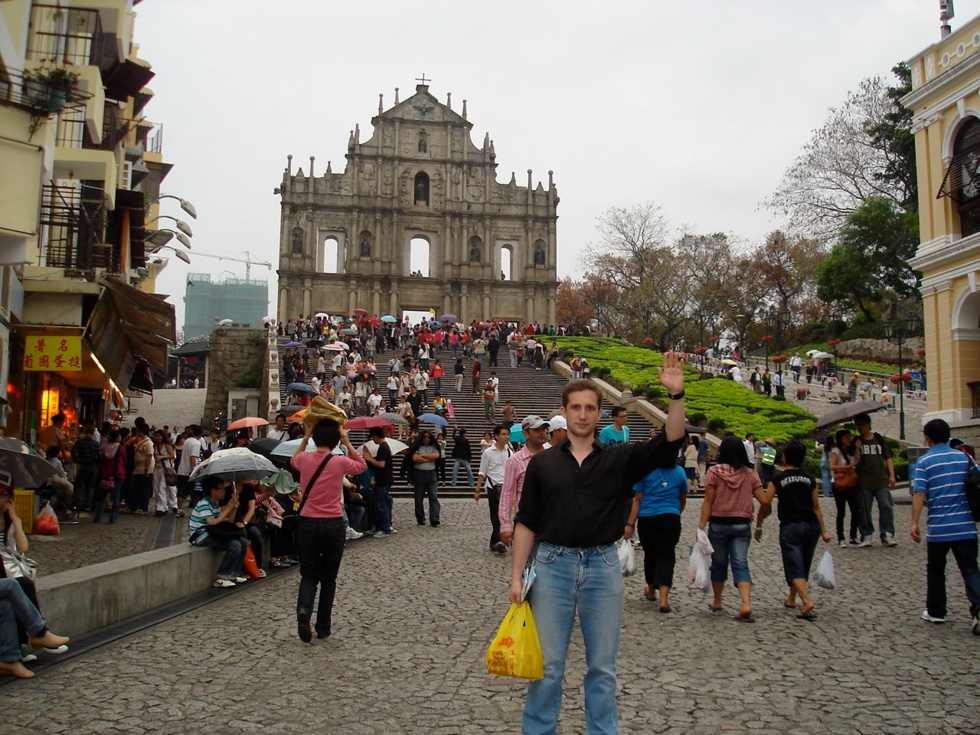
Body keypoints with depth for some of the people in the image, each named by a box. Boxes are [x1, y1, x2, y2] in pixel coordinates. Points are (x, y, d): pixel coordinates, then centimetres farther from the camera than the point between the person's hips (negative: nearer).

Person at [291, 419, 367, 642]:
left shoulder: (304, 459, -4)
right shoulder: (340, 462, -10)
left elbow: (293, 461, 23)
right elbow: (362, 466, 13)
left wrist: (305, 438, 18)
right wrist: (347, 442, 7)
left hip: (308, 523, 1)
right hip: (334, 525, -1)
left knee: (309, 574, 11)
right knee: (329, 577, 13)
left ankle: (304, 610, -17)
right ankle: (323, 626, 17)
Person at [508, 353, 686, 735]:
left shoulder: (620, 459, 3)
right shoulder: (542, 463, 4)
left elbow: (669, 442, -10)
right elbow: (526, 523, 6)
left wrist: (676, 394, -24)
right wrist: (516, 575, 1)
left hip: (603, 566, 0)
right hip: (552, 565, 0)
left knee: (602, 665, 12)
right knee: (546, 664, 7)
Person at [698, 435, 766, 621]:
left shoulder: (714, 472, -7)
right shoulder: (750, 474, 1)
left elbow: (708, 501, -11)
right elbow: (764, 501, -2)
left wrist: (702, 525, -10)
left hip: (718, 523, -1)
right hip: (742, 525, 1)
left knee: (719, 563, 13)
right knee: (740, 564, 0)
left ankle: (717, 602, 26)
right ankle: (746, 604, -18)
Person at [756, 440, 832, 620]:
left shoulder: (778, 479, -4)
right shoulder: (810, 478, 5)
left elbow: (765, 503, -10)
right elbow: (816, 507, 6)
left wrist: (758, 526, 0)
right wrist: (823, 530, 10)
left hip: (790, 526, -4)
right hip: (810, 525, 4)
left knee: (795, 567, -6)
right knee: (803, 566, 18)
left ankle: (807, 601, -25)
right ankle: (791, 598, 34)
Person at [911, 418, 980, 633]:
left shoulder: (924, 461, -5)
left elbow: (919, 493, -13)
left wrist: (914, 523, -13)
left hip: (938, 527, -2)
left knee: (935, 570, 14)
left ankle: (936, 611, 22)